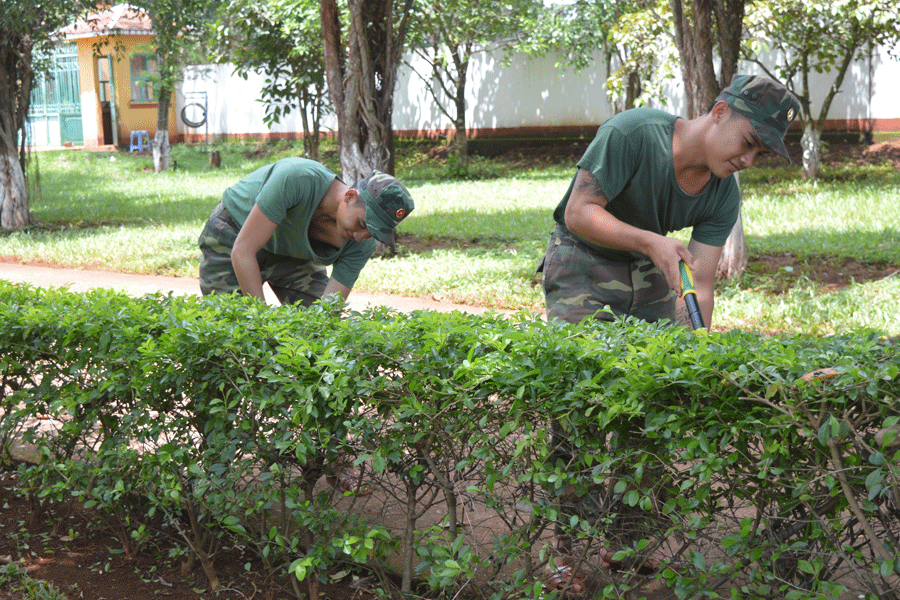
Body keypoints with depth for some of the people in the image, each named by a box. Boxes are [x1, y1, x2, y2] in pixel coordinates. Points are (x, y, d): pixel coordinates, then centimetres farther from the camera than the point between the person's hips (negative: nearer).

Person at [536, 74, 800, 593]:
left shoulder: (724, 195, -10)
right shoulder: (632, 133, -26)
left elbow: (700, 289, -11)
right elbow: (579, 213, -24)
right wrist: (650, 241, -35)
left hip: (650, 277, 6)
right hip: (581, 268, -5)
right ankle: (563, 546, -3)